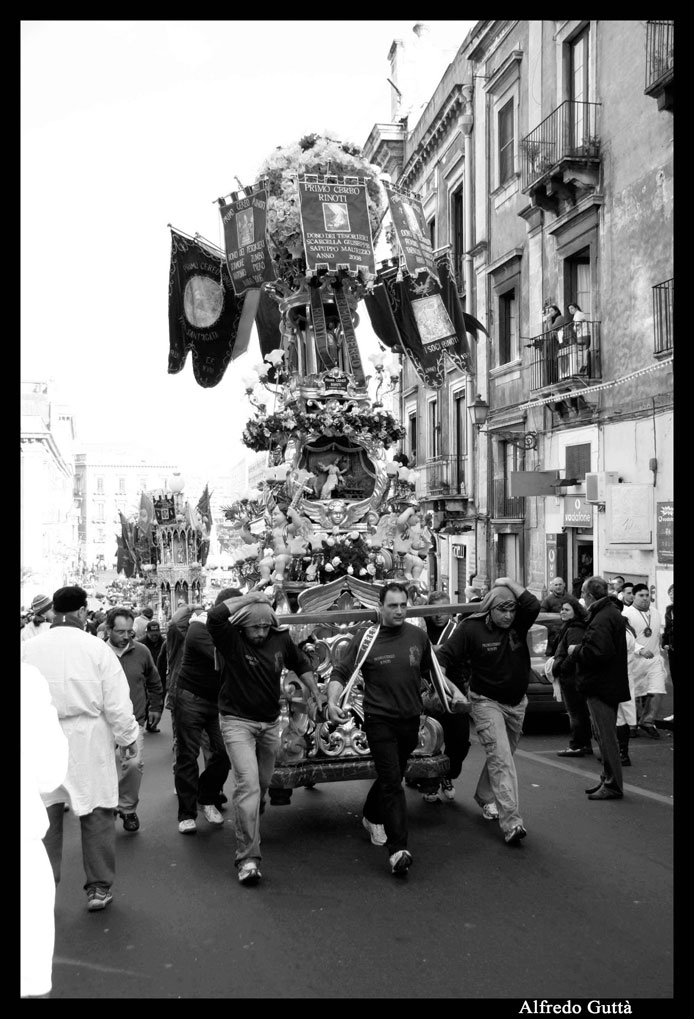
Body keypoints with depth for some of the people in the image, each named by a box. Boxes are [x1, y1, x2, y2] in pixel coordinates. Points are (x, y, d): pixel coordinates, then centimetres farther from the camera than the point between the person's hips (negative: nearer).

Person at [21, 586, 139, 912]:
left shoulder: (29, 649, -3)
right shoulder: (96, 648, -9)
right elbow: (117, 702, -7)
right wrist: (127, 737, 7)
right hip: (88, 741, -2)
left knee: (45, 817, 11)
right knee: (96, 814, 9)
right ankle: (99, 888, 16)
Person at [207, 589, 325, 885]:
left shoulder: (281, 639, -3)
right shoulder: (231, 640, -17)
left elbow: (301, 665, 15)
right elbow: (214, 615, -37)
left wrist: (317, 694, 15)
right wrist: (248, 599, -27)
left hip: (270, 722, 5)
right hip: (237, 721, -5)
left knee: (263, 783, 19)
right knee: (247, 783, -17)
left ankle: (250, 819, 50)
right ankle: (248, 858, -14)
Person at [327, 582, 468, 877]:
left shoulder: (418, 636, 4)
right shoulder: (365, 638, -7)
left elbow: (432, 669, 21)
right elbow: (340, 673, -9)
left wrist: (453, 690, 12)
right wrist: (332, 702, -24)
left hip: (410, 720, 4)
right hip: (379, 721, -4)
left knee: (392, 776, 18)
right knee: (391, 781, -11)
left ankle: (371, 817, 44)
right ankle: (398, 848, -10)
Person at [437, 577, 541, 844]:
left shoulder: (518, 624, -3)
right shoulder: (471, 628, -11)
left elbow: (533, 605, -23)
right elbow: (445, 655, -10)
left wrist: (509, 583, -16)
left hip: (517, 703, 5)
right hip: (486, 701, -4)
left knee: (502, 756, 17)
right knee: (500, 757, -16)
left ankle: (485, 797, 41)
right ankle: (511, 821, -22)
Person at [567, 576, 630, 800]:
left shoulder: (602, 619, -21)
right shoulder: (612, 612, 13)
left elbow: (597, 653, -30)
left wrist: (576, 651, -14)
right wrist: (580, 649, 10)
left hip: (601, 687, -11)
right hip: (609, 684, 11)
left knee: (606, 736, -4)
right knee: (604, 735, 18)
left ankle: (612, 786, 3)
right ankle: (608, 780, 27)